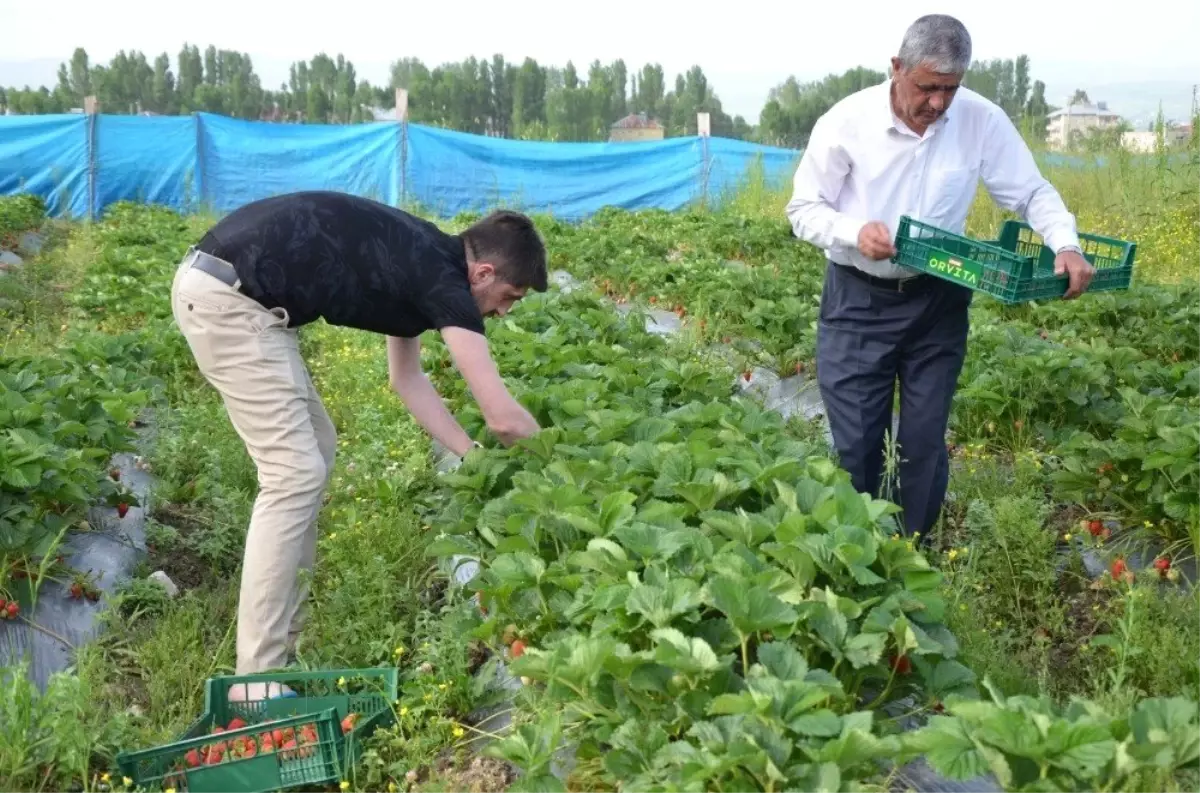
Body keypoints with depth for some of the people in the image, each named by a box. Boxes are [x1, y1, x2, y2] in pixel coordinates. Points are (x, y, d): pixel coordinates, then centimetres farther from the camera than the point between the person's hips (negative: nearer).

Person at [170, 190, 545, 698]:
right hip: (226, 296, -11)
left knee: (313, 453, 15)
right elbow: (503, 417, -13)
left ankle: (284, 641, 22)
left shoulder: (419, 264, 15)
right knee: (294, 474, -11)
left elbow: (408, 378, 25)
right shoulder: (442, 277, -12)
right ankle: (258, 683, -6)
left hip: (223, 288, 11)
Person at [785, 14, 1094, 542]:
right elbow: (803, 209, -7)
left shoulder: (982, 121, -9)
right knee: (855, 441, 4)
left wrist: (1066, 245, -19)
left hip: (937, 300, 2)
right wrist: (855, 231, -27)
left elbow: (1032, 193, 0)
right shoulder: (847, 121, -14)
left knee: (925, 441, 9)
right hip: (858, 300, -1)